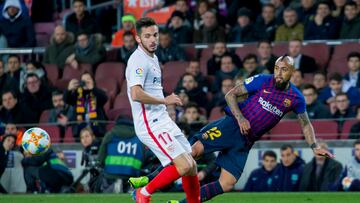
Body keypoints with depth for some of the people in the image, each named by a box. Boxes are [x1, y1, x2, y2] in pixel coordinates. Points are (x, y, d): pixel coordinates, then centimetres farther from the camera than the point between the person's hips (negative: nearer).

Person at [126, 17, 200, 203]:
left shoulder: (153, 58, 17)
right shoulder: (138, 60, -15)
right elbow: (136, 94, -28)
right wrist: (164, 100, -18)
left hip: (163, 120, 10)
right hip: (151, 125, -10)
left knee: (191, 166, 8)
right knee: (184, 166, -16)